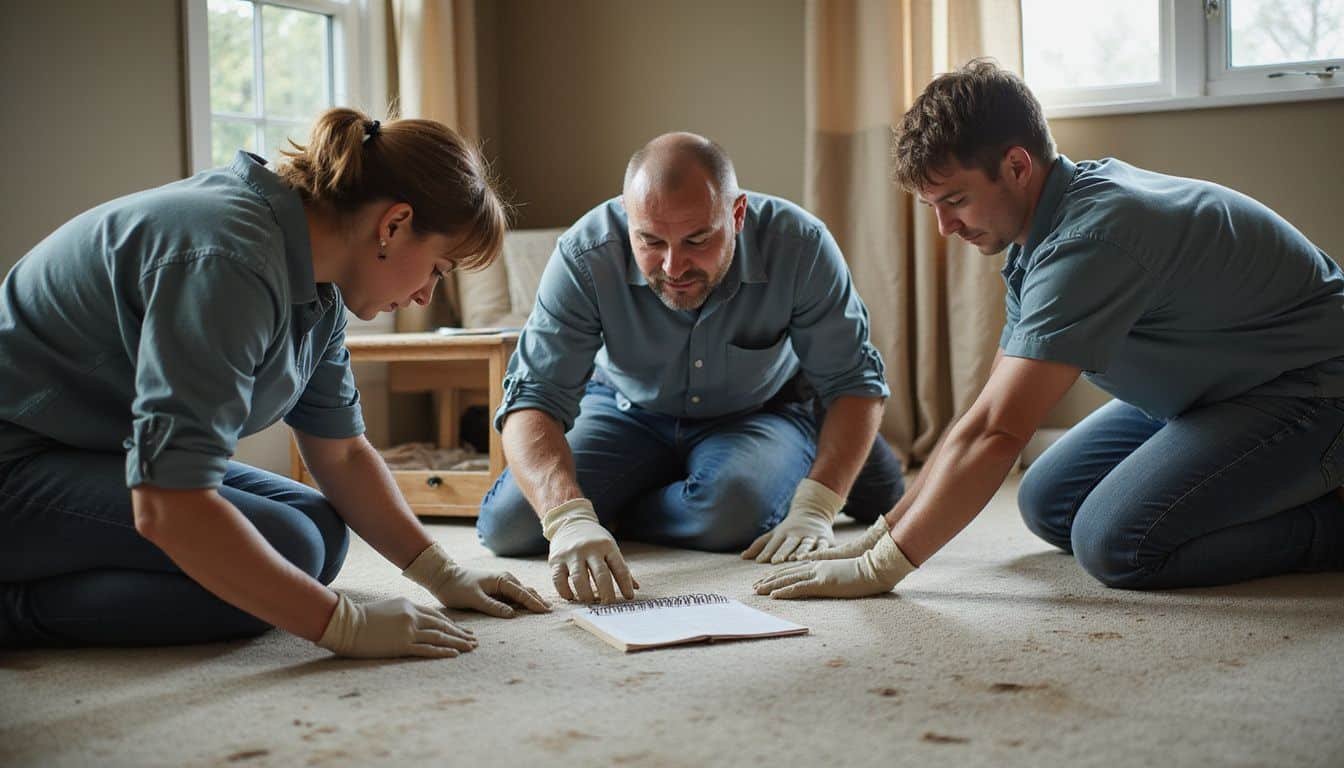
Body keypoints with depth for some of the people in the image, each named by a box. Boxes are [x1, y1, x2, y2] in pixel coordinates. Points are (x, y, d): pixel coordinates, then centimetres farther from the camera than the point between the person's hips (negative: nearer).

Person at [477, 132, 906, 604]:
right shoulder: (584, 257, -29)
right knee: (506, 526, -15)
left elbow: (854, 383, -19)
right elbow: (533, 398, -31)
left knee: (732, 512, -35)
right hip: (628, 412, 1)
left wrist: (814, 509, -32)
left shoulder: (799, 246, -28)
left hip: (758, 412, -1)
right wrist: (568, 517, -50)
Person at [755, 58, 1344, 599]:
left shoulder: (1089, 240, -32)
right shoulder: (1037, 233, -1)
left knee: (1114, 541, -26)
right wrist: (883, 532, -3)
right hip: (1210, 392, 10)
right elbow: (988, 415, 1)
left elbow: (1000, 432, -35)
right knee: (1047, 505, 8)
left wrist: (880, 566, -31)